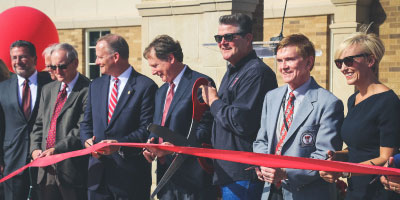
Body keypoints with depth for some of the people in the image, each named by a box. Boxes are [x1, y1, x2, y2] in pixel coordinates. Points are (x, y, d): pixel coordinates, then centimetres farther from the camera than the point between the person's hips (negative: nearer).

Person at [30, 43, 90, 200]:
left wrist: (56, 149, -20)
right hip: (47, 169, 7)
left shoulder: (87, 91, -8)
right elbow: (38, 124, 18)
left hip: (72, 168, -6)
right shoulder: (48, 90, 17)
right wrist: (35, 149, 2)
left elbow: (83, 129, -15)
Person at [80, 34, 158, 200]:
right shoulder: (96, 85, 15)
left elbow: (147, 129, -11)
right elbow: (86, 122, 17)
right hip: (98, 173, 6)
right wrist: (87, 140, -4)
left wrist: (120, 144, -22)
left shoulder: (145, 86, -6)